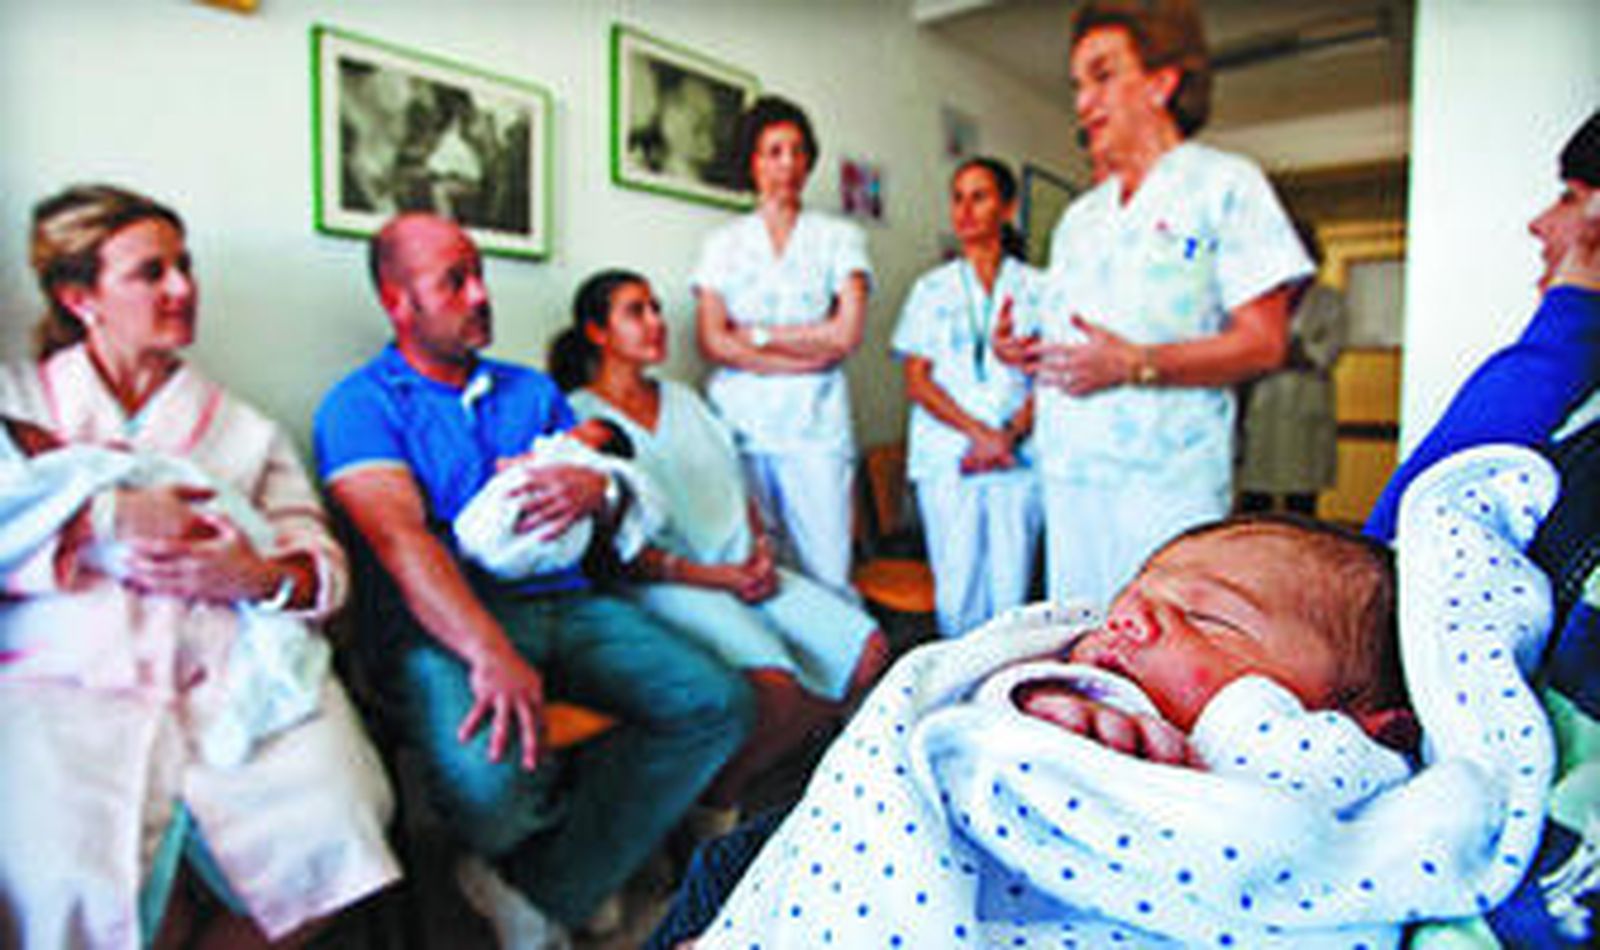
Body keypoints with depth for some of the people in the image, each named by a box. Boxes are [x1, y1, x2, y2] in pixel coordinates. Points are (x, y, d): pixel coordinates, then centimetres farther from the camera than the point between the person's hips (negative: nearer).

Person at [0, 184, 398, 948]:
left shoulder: (240, 426, 20)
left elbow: (324, 562, 9)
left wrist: (264, 577, -12)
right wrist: (110, 516, -10)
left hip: (225, 675, 1)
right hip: (65, 678, -1)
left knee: (331, 844, -23)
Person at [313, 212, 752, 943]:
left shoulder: (532, 390, 22)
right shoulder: (360, 405, 4)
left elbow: (619, 492, 19)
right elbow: (401, 539, -12)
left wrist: (596, 488, -9)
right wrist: (491, 654, -29)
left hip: (562, 602, 5)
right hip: (441, 622, -5)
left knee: (719, 704, -16)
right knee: (488, 779, -35)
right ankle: (586, 812, 4)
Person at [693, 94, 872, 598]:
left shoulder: (839, 237, 11)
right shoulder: (722, 243, 14)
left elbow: (847, 334, -2)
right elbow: (713, 343, 1)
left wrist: (756, 335, -1)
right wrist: (808, 354, -5)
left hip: (815, 427, -1)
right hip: (737, 423, 1)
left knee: (829, 578, -5)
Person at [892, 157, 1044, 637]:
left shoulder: (1035, 287, 11)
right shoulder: (932, 288, 12)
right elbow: (916, 381, 5)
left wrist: (1010, 434, -12)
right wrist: (979, 432, -9)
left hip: (1018, 459, 0)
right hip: (947, 457, 0)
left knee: (1012, 593, -3)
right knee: (958, 593, -3)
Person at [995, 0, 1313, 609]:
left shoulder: (1224, 184, 1)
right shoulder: (1079, 217, 21)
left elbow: (1264, 343, -8)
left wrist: (1135, 364, -19)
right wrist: (1020, 348, 1)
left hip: (1168, 480, -6)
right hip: (1069, 473, 6)